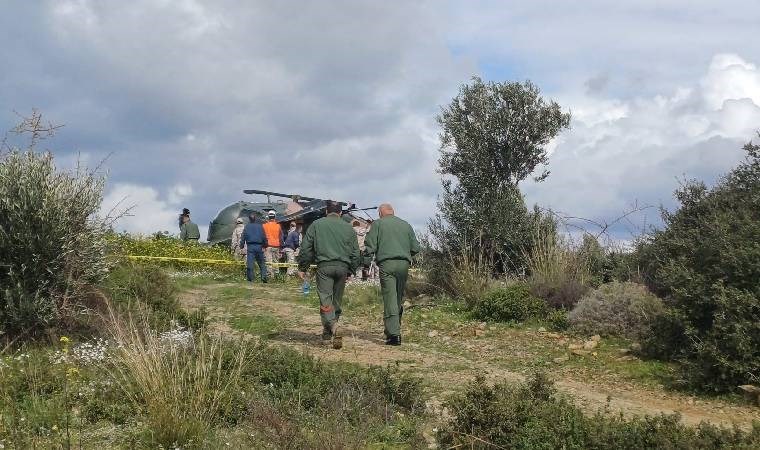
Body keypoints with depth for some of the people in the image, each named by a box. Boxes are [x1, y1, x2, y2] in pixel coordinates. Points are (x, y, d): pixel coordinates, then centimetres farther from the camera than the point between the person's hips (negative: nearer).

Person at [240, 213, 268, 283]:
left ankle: (250, 278, -3)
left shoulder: (247, 227, 3)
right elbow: (264, 237, 4)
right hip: (259, 246, 1)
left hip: (250, 246, 0)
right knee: (261, 263, 8)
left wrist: (241, 246, 10)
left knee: (249, 263, -1)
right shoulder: (260, 226, 2)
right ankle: (264, 276, -6)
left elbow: (243, 237, 3)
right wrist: (265, 245, 16)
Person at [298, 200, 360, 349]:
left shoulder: (316, 225, 7)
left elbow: (306, 248, 3)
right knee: (336, 300, 13)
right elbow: (355, 253, 14)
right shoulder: (348, 228, 13)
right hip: (343, 267, 3)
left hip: (324, 266, -3)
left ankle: (334, 327, -29)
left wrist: (302, 268, 9)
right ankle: (327, 334, 20)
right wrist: (350, 271, 24)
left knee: (325, 300, -7)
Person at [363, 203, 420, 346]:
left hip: (386, 264, -4)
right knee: (399, 299, 14)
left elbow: (369, 247, -1)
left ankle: (394, 334, -14)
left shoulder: (378, 224, 7)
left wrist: (365, 265, 1)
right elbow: (415, 248, 15)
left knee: (389, 299, -7)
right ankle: (395, 329, 21)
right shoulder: (406, 225, 17)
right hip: (404, 264, 4)